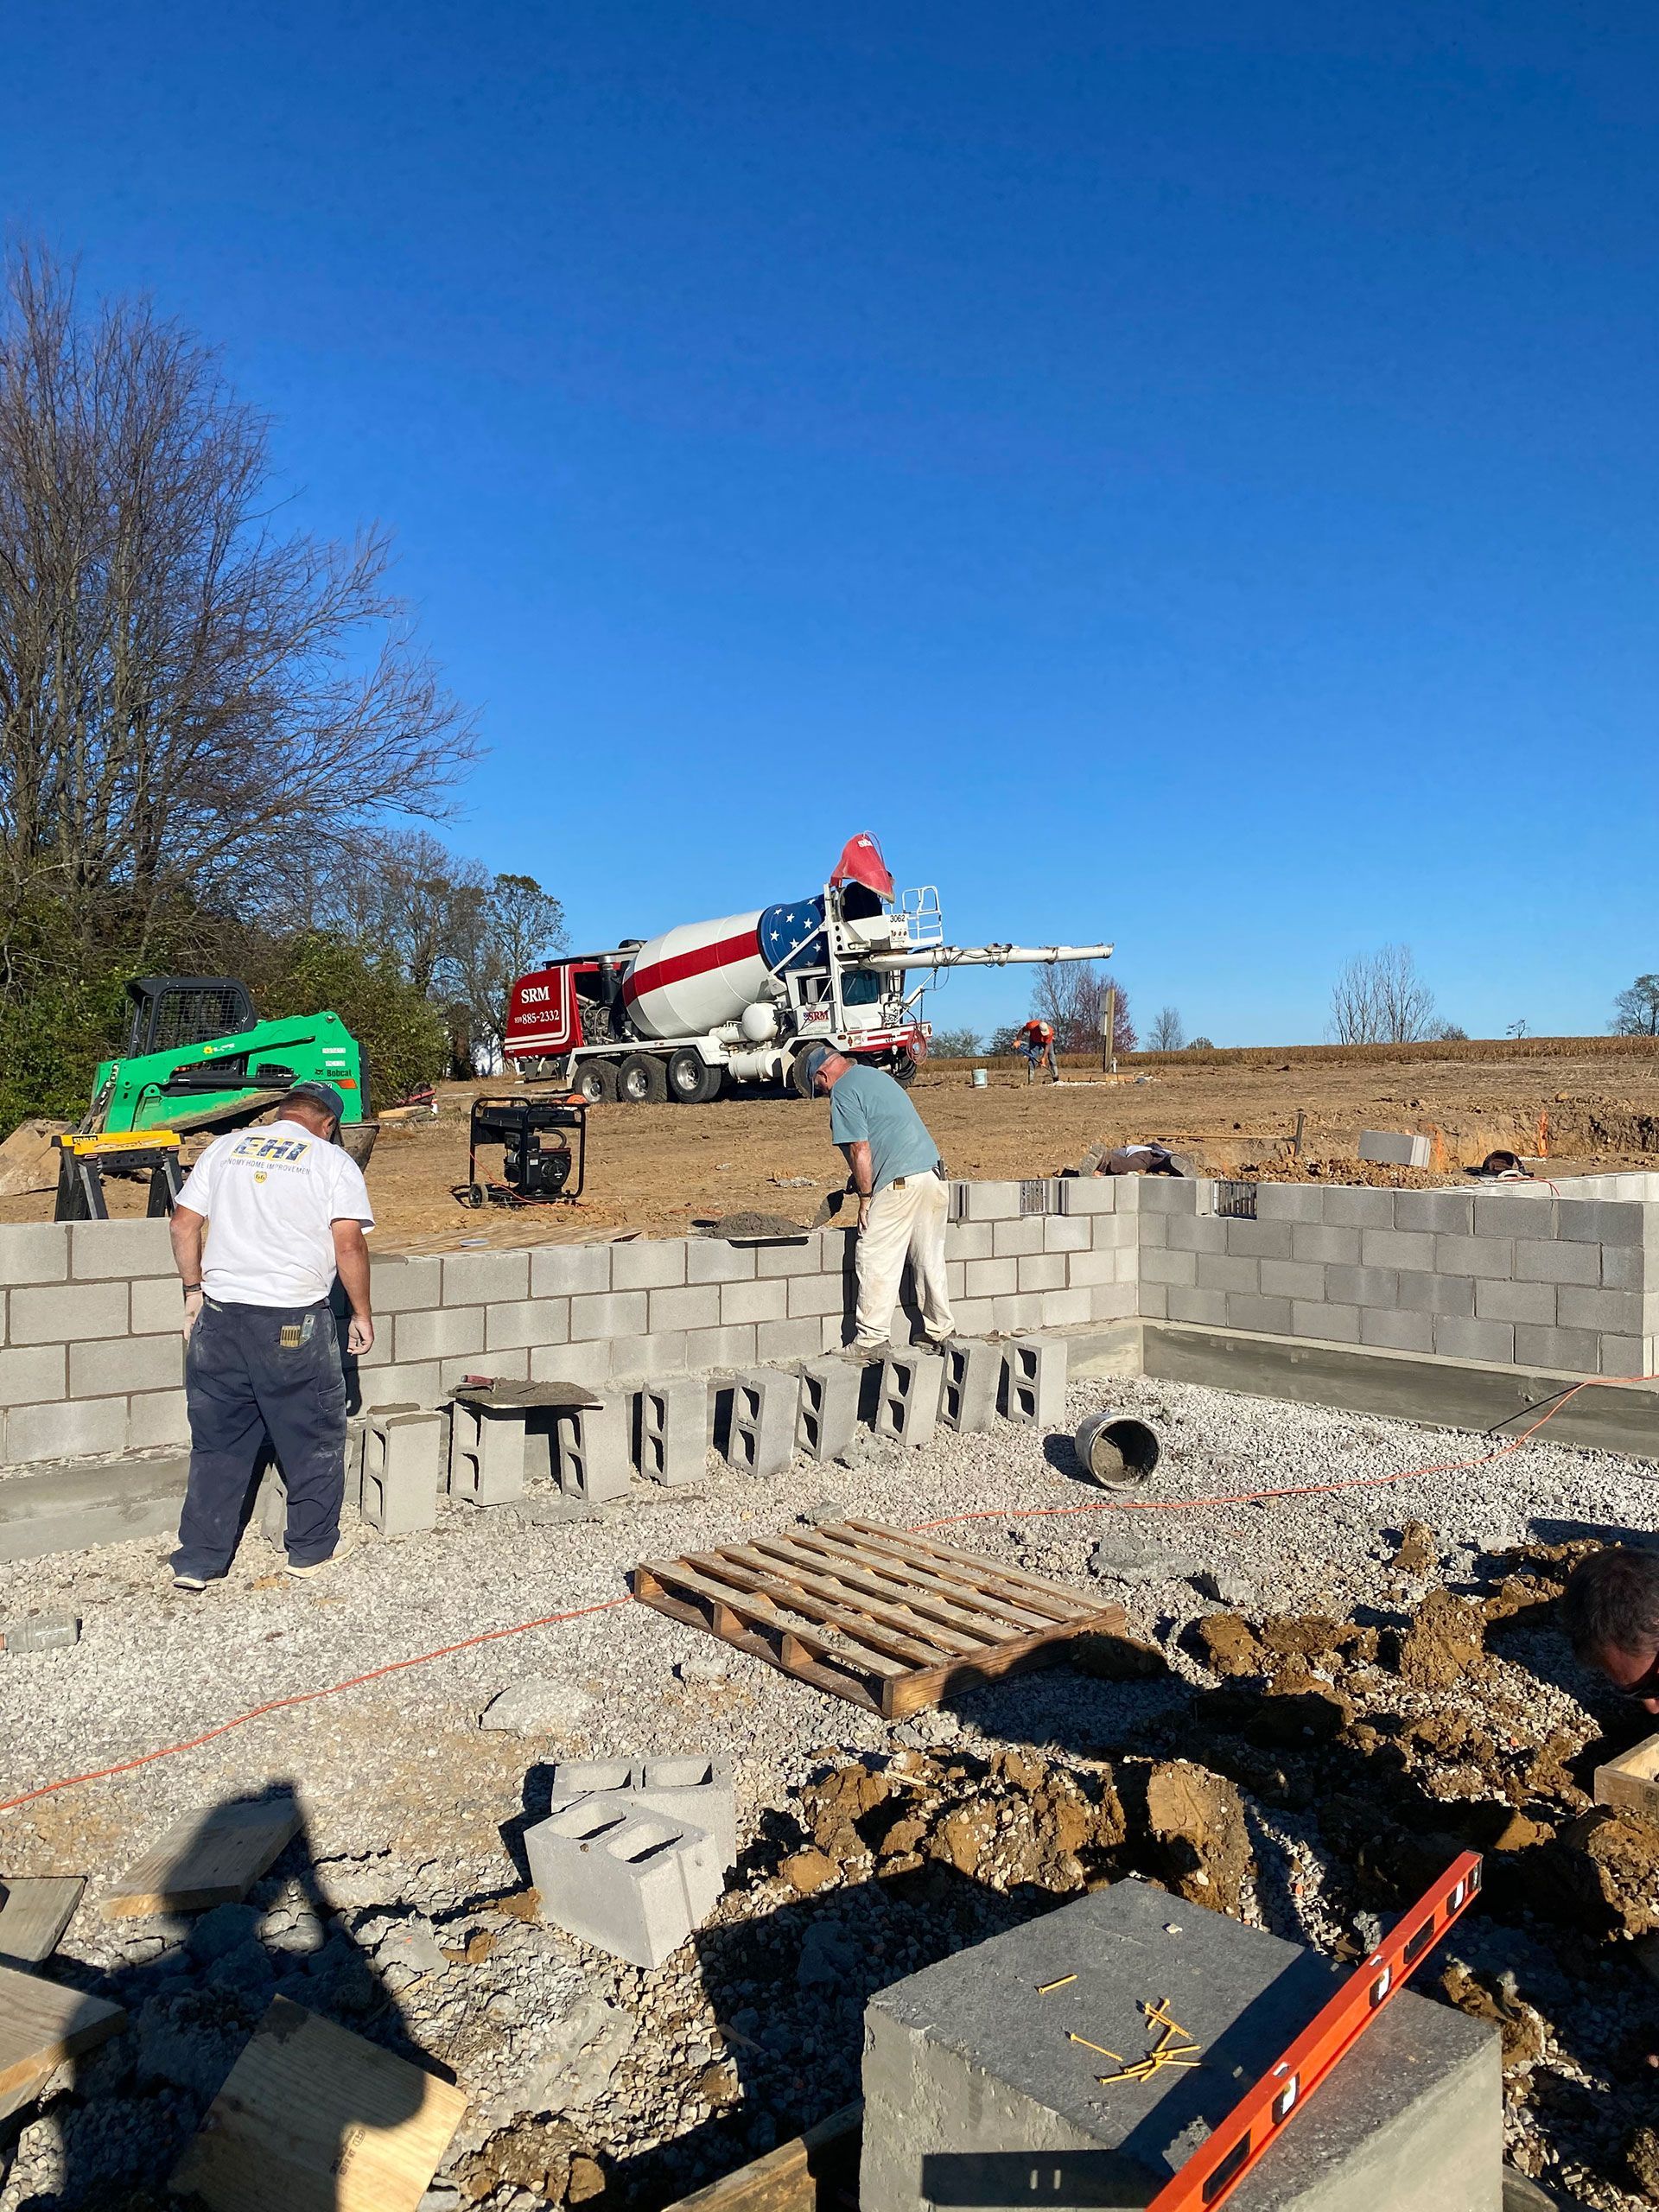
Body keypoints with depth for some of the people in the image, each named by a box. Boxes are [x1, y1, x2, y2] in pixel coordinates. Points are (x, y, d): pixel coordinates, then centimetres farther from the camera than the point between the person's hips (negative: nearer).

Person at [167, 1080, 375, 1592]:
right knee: (314, 1440, 13)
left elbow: (183, 1224, 10)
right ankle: (311, 1550, 23)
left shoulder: (226, 1147, 11)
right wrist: (362, 1314, 1)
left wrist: (193, 1289, 20)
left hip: (220, 1317, 4)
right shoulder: (334, 1161, -1)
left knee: (217, 1443, 14)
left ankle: (198, 1561, 19)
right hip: (295, 1323, -4)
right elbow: (349, 1244, -10)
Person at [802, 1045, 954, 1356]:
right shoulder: (875, 1075, 21)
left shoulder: (844, 1091, -6)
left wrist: (865, 1197, -5)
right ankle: (941, 1331, 25)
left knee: (877, 1263, 0)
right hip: (934, 1175, 9)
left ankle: (872, 1339, 4)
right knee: (930, 1260, 16)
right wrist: (862, 1184, 30)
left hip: (899, 1183, -9)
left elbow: (860, 1149, -13)